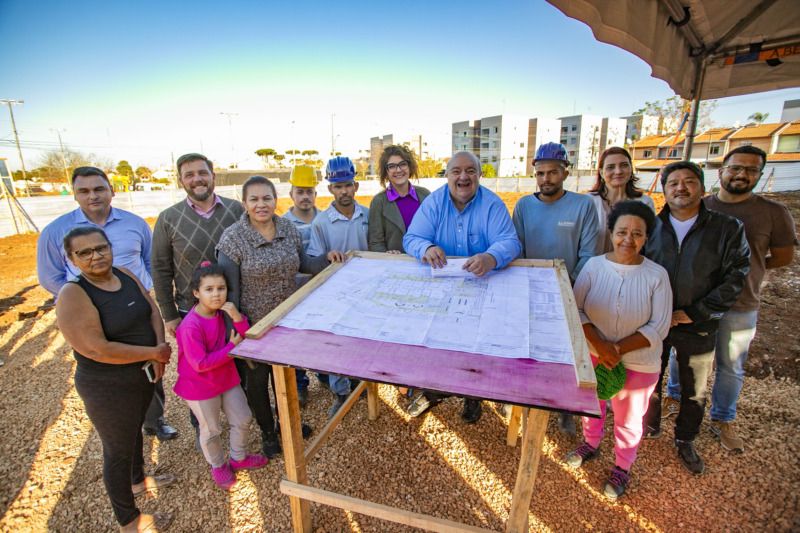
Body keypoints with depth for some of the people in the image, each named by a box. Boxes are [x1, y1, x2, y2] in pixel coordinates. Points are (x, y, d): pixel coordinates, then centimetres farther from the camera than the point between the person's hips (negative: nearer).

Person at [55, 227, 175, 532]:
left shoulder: (126, 275, -4)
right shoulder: (73, 295, -24)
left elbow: (152, 311, 0)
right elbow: (98, 350, -28)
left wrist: (160, 349, -16)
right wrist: (155, 352, -22)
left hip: (144, 373, 7)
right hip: (109, 387, -7)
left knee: (135, 429, 28)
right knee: (118, 449, 12)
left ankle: (138, 480, 55)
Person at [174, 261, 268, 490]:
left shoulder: (224, 312, -8)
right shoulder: (191, 326, -29)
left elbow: (246, 339, -8)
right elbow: (201, 364, -27)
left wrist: (237, 318, -25)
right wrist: (231, 347, -22)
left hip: (227, 378, 6)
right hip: (201, 387, -6)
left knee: (243, 419, 18)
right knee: (211, 430, 16)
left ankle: (238, 458, 45)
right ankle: (218, 466, 44)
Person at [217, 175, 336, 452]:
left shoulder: (289, 229, -4)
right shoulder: (232, 238, -17)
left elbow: (300, 264, 8)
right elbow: (229, 288, -14)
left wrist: (326, 259, -10)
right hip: (253, 324, -4)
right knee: (256, 378, 16)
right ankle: (267, 432, 42)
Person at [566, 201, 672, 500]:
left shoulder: (656, 275, -15)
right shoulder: (594, 265, -12)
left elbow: (658, 328, -14)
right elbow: (575, 310, -12)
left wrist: (618, 350, -21)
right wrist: (600, 346, -21)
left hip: (638, 363, -1)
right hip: (592, 355, 2)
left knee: (628, 420, 17)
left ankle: (622, 467, 44)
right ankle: (591, 444, 53)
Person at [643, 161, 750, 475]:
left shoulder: (728, 229, -6)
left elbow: (735, 279, -9)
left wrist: (695, 313, -15)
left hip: (698, 329, 0)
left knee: (695, 392, 18)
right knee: (649, 382, 17)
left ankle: (685, 440, 41)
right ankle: (651, 426, 44)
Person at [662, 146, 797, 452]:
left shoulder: (774, 213, -5)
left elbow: (783, 257, 3)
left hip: (739, 307, -1)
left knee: (730, 367, 14)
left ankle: (722, 420, 34)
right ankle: (674, 397, 40)